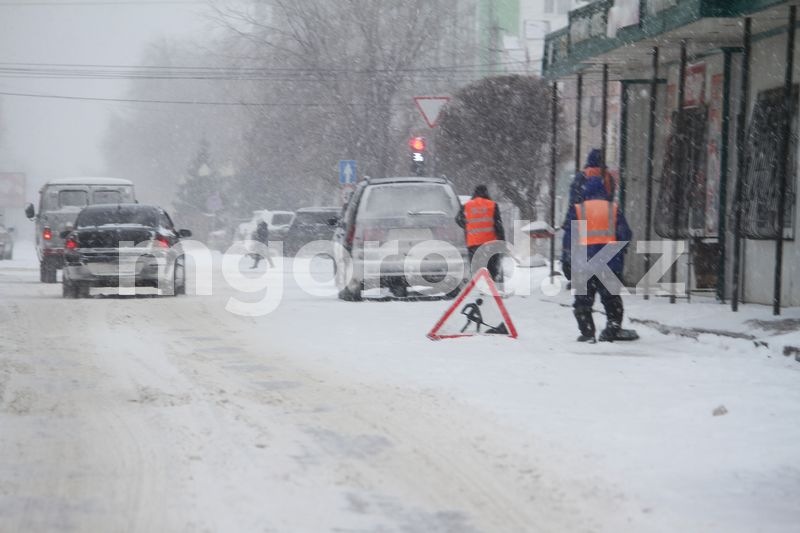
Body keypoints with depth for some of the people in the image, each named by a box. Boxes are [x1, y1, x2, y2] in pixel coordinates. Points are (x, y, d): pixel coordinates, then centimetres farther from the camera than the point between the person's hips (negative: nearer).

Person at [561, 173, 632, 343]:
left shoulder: (577, 209, 1)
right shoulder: (614, 208, 5)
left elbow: (569, 237, 0)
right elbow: (625, 234, 6)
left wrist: (566, 261, 5)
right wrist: (620, 252, 23)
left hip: (584, 260, -1)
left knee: (583, 298, 6)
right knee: (611, 297, 12)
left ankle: (587, 332, -2)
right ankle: (614, 326, -1)